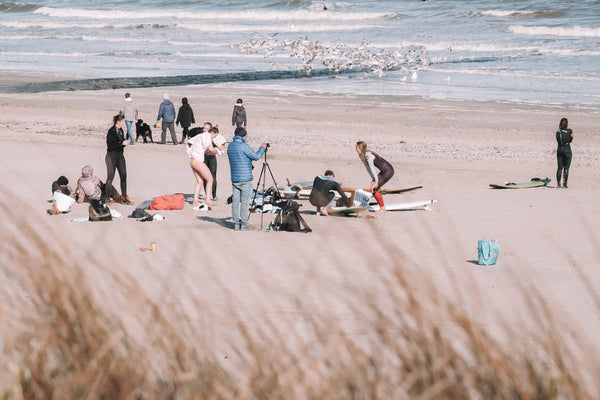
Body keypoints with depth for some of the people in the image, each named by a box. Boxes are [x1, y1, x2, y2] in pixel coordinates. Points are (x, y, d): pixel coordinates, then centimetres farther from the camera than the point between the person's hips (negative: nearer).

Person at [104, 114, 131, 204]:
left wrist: (125, 142, -1)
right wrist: (122, 143, -20)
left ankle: (124, 197, 3)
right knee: (110, 177, 0)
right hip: (112, 155, -7)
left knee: (123, 175, 0)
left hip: (120, 155, 7)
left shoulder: (120, 130, 10)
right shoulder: (111, 131, -15)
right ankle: (106, 197, 13)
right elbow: (110, 145, -19)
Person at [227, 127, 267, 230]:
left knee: (235, 201, 6)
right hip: (246, 179, -6)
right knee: (245, 201, 0)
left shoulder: (230, 146, 8)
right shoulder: (244, 146, -13)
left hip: (234, 178, 6)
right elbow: (256, 156, -8)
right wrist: (262, 148, 7)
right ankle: (244, 224, 1)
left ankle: (236, 224, 6)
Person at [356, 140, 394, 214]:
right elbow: (367, 168, 11)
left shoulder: (368, 155, -23)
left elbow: (372, 168, -23)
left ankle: (383, 208, -1)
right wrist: (373, 179, 7)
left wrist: (376, 181, -20)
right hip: (383, 171, 9)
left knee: (374, 188, -11)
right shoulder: (361, 155, 6)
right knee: (372, 188, 7)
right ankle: (382, 207, 14)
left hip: (388, 171, -9)